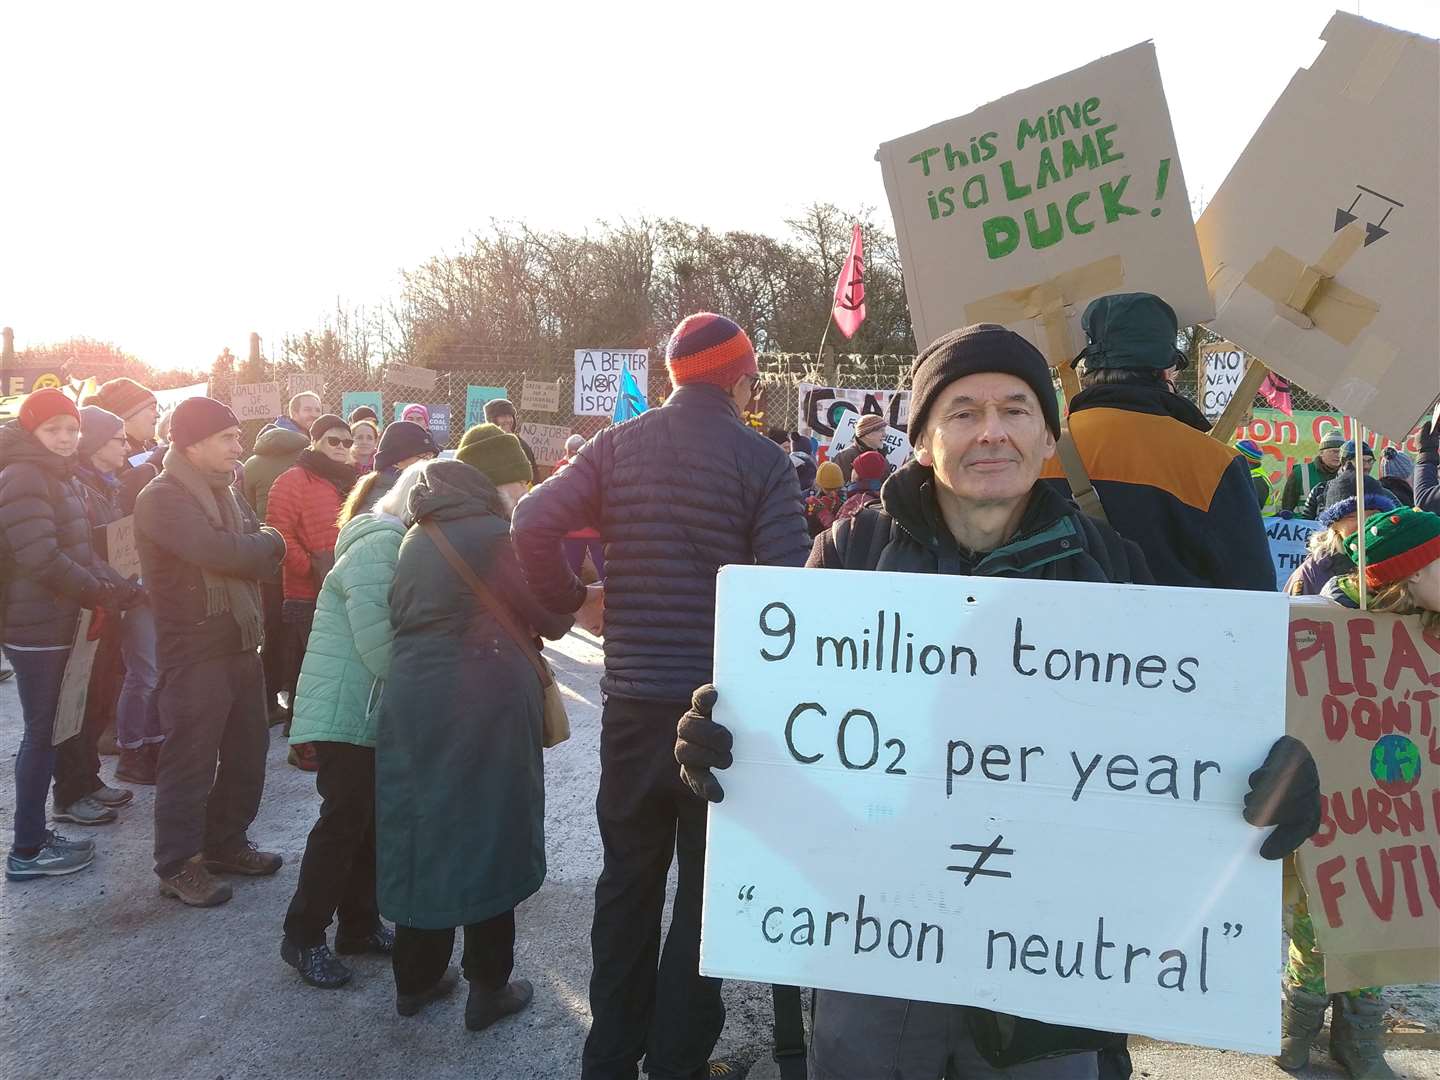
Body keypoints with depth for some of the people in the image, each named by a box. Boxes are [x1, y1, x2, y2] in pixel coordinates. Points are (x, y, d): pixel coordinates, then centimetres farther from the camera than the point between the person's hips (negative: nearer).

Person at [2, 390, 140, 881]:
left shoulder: (58, 478, 16)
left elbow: (79, 551, 14)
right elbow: (41, 558, -24)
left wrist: (115, 585, -3)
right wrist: (101, 593, -15)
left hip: (54, 623, 10)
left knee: (47, 732, 15)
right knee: (43, 734, -3)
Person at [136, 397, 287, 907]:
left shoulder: (225, 493, 15)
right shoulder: (162, 498, -14)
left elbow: (267, 552, 6)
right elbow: (219, 551, -28)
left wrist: (260, 547, -16)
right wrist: (265, 542, -10)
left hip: (241, 644, 9)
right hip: (194, 653, -8)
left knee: (247, 751, 16)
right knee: (190, 761, 0)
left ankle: (225, 842, 31)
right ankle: (179, 864, 14)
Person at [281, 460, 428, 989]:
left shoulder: (398, 546, 14)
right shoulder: (378, 548, -19)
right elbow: (378, 640, -24)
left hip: (375, 710, 10)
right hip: (346, 711, -10)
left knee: (372, 819, 14)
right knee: (344, 822, -3)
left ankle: (359, 924, 25)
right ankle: (303, 937, 10)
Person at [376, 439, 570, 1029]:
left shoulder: (418, 536, 12)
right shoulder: (499, 534, -10)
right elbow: (553, 619, -5)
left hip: (412, 703, 7)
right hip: (483, 708, -6)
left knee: (425, 832, 16)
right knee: (488, 835, 6)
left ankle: (416, 978, 28)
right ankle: (488, 989, 16)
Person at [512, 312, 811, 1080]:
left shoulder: (618, 446, 1)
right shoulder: (761, 459, -8)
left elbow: (532, 524, -10)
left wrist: (573, 602, 5)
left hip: (633, 697, 4)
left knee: (628, 877, 18)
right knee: (708, 883, 12)